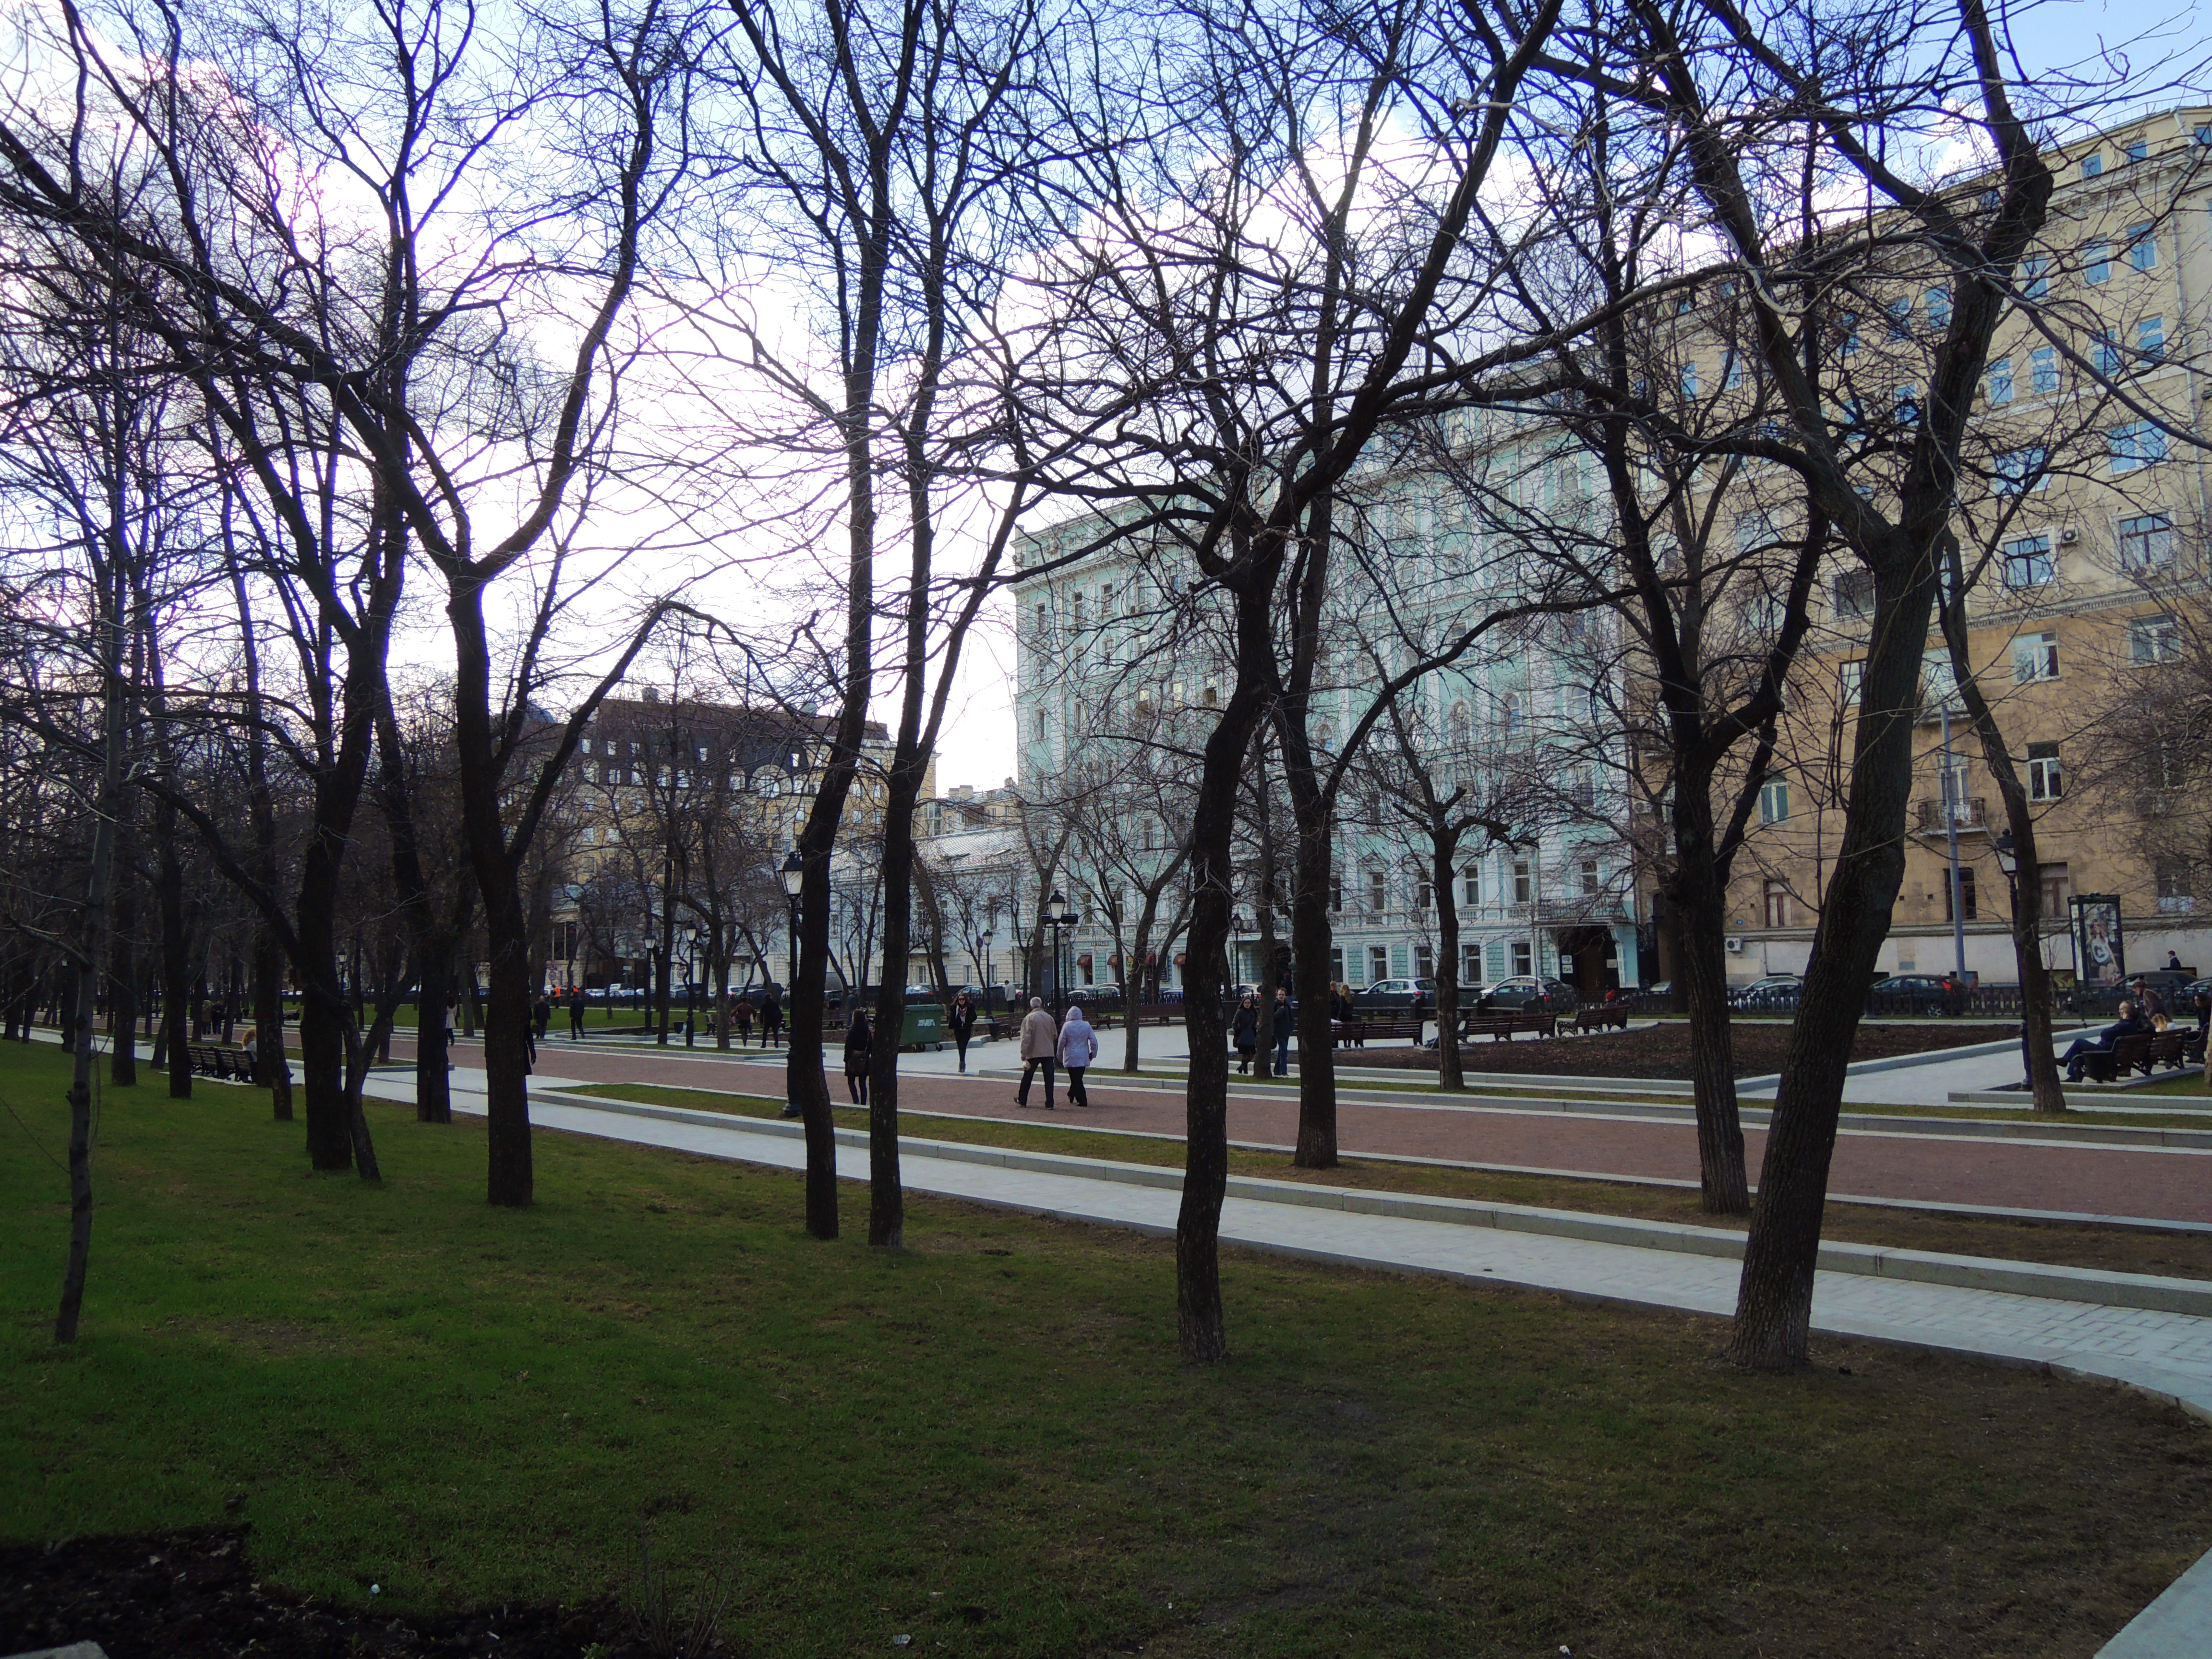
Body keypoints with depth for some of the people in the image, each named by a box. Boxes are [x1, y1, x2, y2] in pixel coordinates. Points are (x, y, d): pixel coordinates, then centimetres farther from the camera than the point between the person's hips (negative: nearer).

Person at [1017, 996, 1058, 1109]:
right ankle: (1049, 1103, -3)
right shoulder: (1049, 1018, 4)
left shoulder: (1029, 1018, -8)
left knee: (1027, 1077, 13)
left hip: (1033, 1053, -2)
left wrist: (1024, 1056, -13)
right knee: (1049, 1078, 2)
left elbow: (1026, 1038, -13)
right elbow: (1055, 1035, 12)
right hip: (1049, 1053, 2)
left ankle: (1022, 1101, 25)